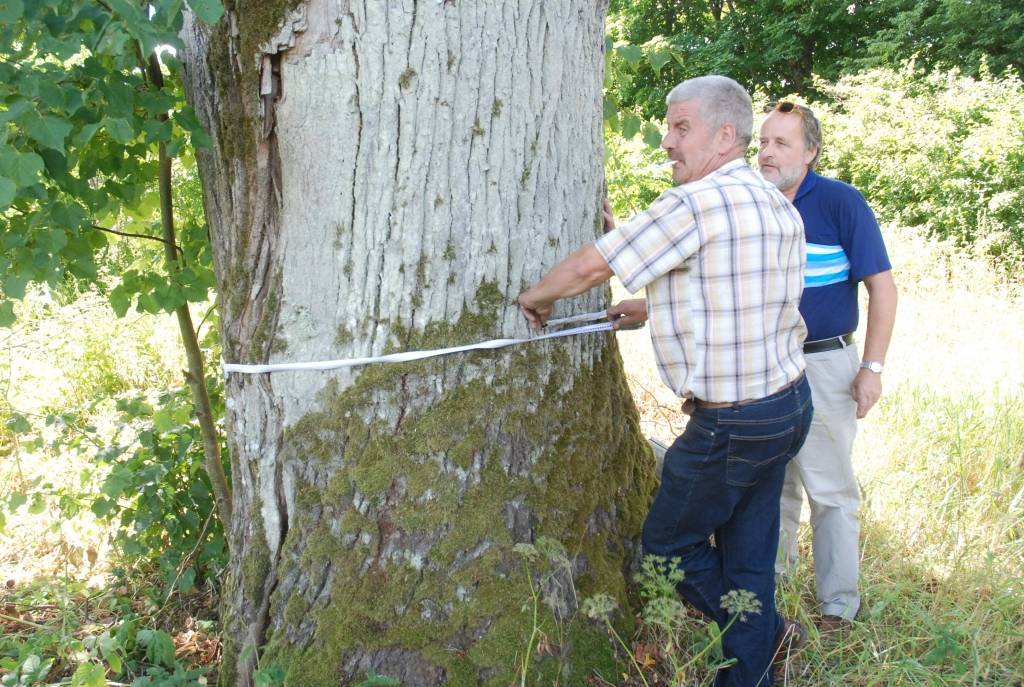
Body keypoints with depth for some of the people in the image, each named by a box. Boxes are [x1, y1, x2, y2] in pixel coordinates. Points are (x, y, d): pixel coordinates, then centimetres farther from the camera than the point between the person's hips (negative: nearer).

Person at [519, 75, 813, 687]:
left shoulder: (700, 201, -19)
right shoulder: (778, 205, 10)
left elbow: (591, 265, -16)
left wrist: (536, 297, 2)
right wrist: (656, 310, 21)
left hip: (730, 423, -8)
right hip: (789, 402, 9)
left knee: (669, 543, 11)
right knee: (748, 557, 15)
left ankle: (763, 634, 24)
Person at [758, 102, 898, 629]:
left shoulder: (841, 203, -10)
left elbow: (881, 285, -9)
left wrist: (873, 367, -12)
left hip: (823, 365, -5)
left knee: (830, 489, 2)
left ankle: (838, 605, 15)